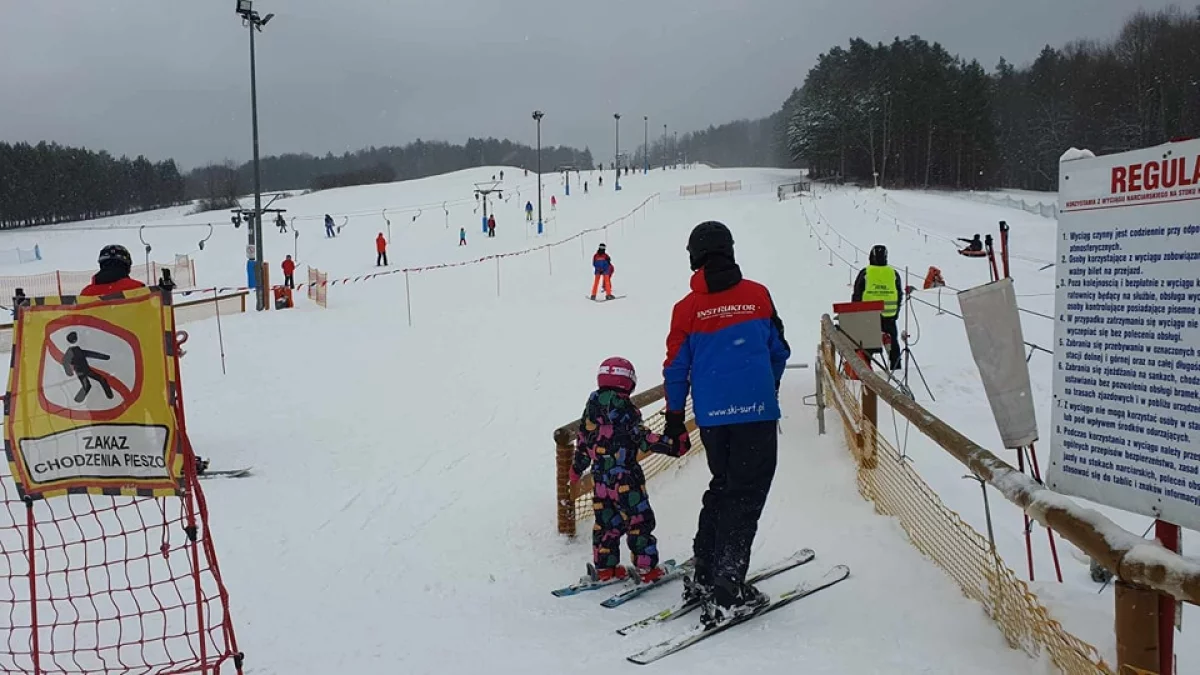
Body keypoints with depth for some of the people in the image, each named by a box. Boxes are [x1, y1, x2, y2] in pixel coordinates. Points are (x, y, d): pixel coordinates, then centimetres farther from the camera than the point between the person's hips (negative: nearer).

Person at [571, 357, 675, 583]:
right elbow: (640, 436, -20)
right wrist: (668, 445, -22)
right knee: (639, 520, 1)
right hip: (625, 476, -7)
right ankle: (646, 568, 4)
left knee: (606, 521, 14)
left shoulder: (592, 404, 9)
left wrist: (577, 468, 27)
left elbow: (583, 438, 17)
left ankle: (605, 568, 19)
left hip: (600, 476, 7)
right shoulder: (622, 405, -14)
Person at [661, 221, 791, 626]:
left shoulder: (687, 307, 0)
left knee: (722, 487, 20)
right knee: (745, 497, 2)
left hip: (711, 417, 2)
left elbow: (676, 368, 3)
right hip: (756, 411, -2)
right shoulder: (757, 295, -1)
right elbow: (779, 351, 9)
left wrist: (674, 421, 12)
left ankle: (704, 577, 26)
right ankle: (726, 594, -1)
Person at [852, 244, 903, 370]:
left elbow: (857, 295, -2)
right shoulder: (893, 273, 1)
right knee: (893, 342, 15)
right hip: (889, 316, 2)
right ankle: (896, 368, 19)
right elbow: (900, 295, 8)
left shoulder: (865, 273, -6)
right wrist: (896, 312, 18)